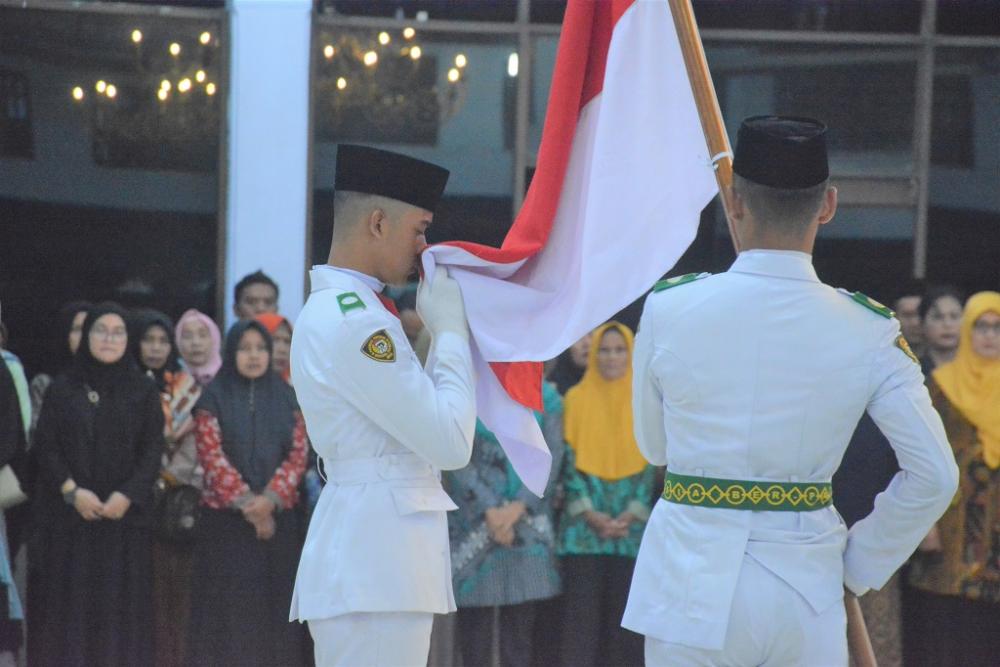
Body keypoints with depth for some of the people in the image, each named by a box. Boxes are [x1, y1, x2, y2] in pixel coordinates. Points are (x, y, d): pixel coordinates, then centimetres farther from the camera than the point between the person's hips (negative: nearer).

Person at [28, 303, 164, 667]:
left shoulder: (144, 390, 7)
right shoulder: (61, 389, 7)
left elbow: (153, 449, 1)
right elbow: (45, 446, 1)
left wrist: (127, 495, -13)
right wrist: (72, 491, -13)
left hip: (125, 515, 0)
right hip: (68, 515, 0)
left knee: (121, 604, -2)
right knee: (70, 602, -3)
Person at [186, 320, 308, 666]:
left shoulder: (287, 397, 9)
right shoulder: (213, 398, 1)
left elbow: (298, 453, 2)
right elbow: (211, 456, -7)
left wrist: (269, 499, -13)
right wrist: (246, 502, -15)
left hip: (279, 517, 3)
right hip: (225, 518, -3)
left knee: (275, 604, 2)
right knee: (230, 606, -5)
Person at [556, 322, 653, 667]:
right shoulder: (576, 399, 6)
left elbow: (652, 463, 4)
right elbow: (568, 460, 1)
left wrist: (633, 513, -9)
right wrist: (588, 512, -10)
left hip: (631, 525, 1)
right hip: (583, 524, -1)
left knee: (623, 612, -1)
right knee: (581, 613, -5)